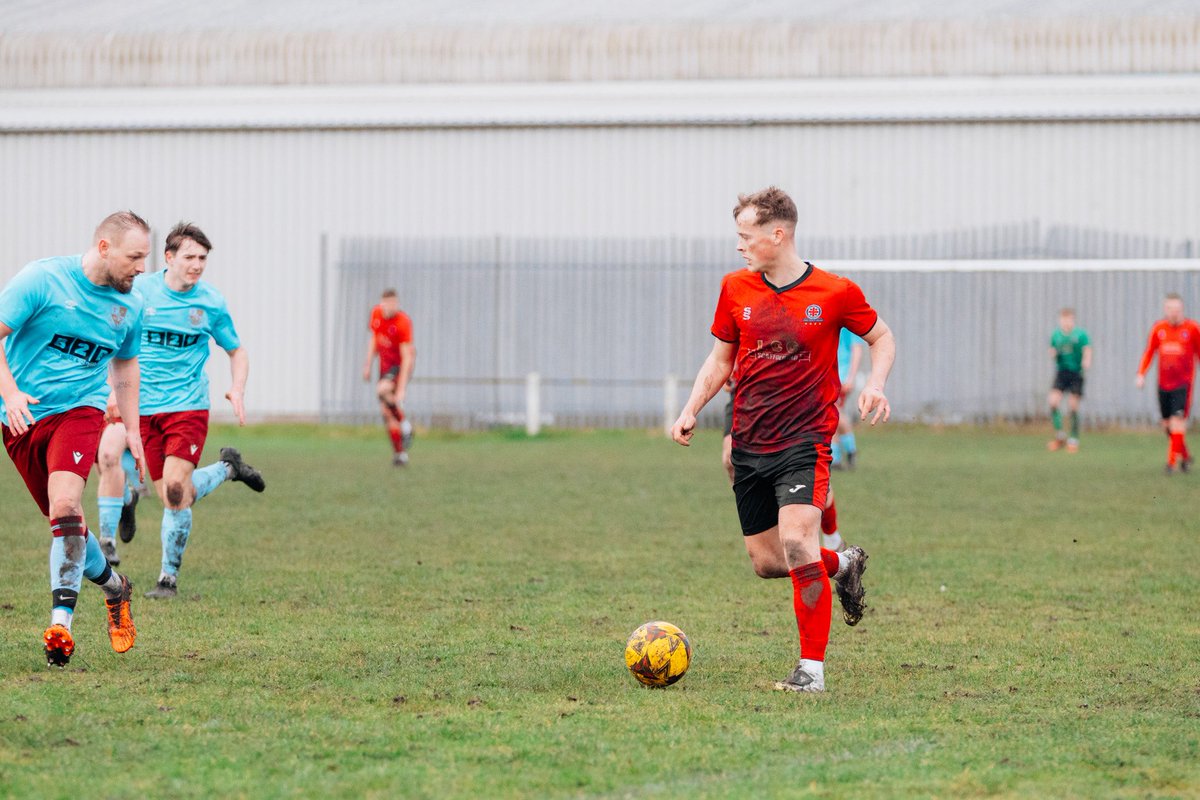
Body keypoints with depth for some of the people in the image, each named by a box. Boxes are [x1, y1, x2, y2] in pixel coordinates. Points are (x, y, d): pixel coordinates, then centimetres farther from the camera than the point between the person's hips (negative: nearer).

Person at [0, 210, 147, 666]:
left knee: (66, 505, -23)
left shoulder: (130, 305, 5)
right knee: (63, 521, 6)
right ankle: (114, 586, 34)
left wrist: (132, 428, 17)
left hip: (80, 410, 1)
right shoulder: (41, 279, -11)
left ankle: (60, 623, -24)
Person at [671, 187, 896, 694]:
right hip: (749, 444, 5)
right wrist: (691, 411, 3)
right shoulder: (736, 289, 5)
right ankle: (843, 564, 37)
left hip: (804, 439, -5)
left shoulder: (835, 293, -6)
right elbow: (720, 360, 16)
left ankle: (812, 669, -14)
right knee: (766, 561, 5)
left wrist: (876, 383, -9)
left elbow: (881, 337, 10)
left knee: (796, 541, -22)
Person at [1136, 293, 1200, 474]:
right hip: (1163, 384, 4)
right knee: (1167, 424, 7)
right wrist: (1141, 374, 0)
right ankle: (1185, 456, 26)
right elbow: (1149, 353, 11)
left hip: (1183, 383, -4)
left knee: (1178, 420, -15)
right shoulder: (1159, 328, 5)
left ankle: (1172, 461, -12)